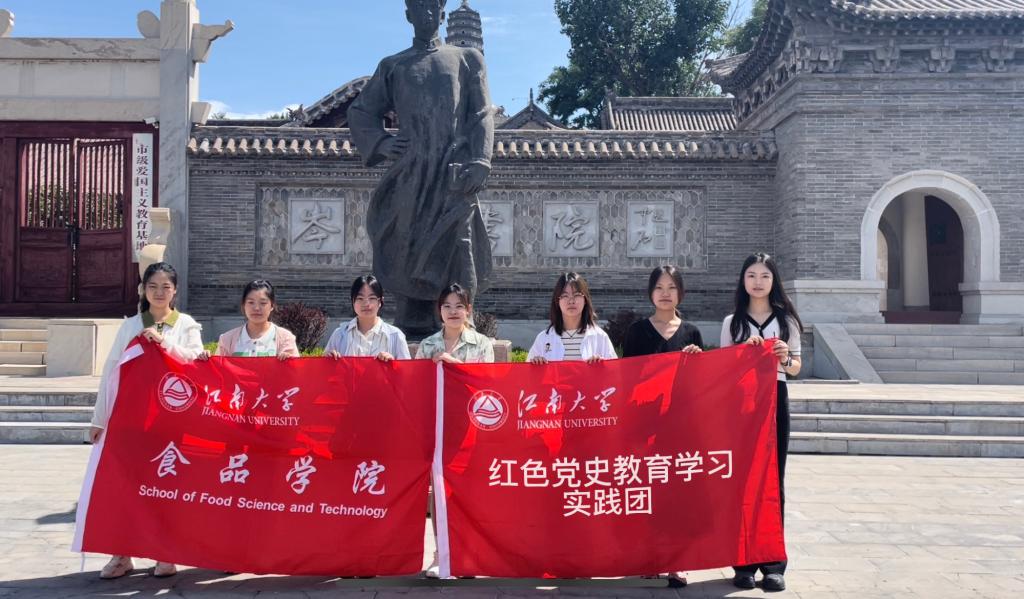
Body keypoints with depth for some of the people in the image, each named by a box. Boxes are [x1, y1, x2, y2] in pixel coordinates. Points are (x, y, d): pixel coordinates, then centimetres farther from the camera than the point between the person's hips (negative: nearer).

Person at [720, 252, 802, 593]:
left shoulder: (786, 319, 9)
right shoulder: (732, 322, 8)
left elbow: (796, 366, 9)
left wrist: (785, 359, -13)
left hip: (774, 400, 0)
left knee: (773, 480, 1)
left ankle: (773, 562, 7)